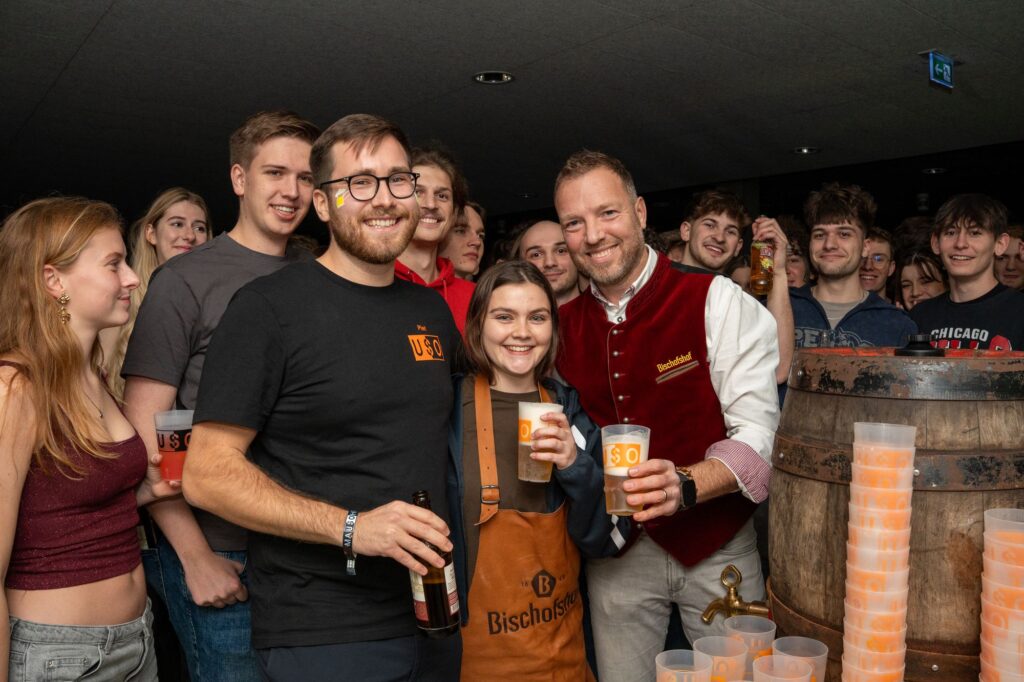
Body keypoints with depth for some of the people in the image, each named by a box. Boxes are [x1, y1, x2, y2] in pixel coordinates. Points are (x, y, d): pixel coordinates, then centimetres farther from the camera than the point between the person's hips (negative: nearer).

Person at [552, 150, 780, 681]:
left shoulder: (717, 301, -13)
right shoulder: (562, 325, 1)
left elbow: (758, 432, -18)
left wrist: (685, 485, -34)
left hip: (717, 544, -3)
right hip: (616, 552, 3)